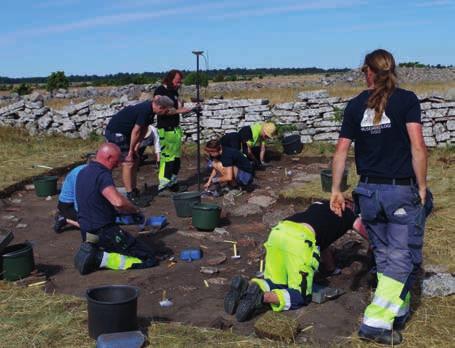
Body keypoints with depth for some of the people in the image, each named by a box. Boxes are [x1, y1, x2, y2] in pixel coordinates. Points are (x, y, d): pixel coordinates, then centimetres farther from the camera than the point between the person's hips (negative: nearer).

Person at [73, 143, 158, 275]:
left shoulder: (83, 172, 9)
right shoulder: (102, 175, -20)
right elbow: (118, 202, -37)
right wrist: (135, 210, -16)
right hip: (104, 233, -9)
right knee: (149, 258, -8)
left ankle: (92, 251, 9)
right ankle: (99, 258, -12)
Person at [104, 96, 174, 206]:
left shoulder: (150, 110, 1)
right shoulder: (144, 110, -27)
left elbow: (144, 129, 7)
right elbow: (135, 131, -23)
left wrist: (137, 146, 0)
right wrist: (131, 150, -14)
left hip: (124, 133, 10)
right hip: (115, 132, -10)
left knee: (135, 160, 12)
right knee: (128, 163, -11)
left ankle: (134, 190, 19)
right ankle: (130, 196, -8)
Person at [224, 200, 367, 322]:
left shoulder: (319, 204, 37)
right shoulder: (349, 214, 24)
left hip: (278, 231, 6)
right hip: (300, 239, -6)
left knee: (275, 284, 18)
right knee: (300, 296, 3)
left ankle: (246, 286, -10)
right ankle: (262, 297, -21)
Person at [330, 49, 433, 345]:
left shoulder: (355, 105, 5)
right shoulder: (407, 100, -5)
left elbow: (341, 151, 4)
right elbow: (418, 146, -13)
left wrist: (336, 191, 11)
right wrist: (422, 188, -4)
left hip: (369, 191, 4)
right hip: (402, 191, -4)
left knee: (383, 254, 17)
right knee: (403, 257, 2)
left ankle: (398, 312, 27)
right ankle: (377, 322, -3)